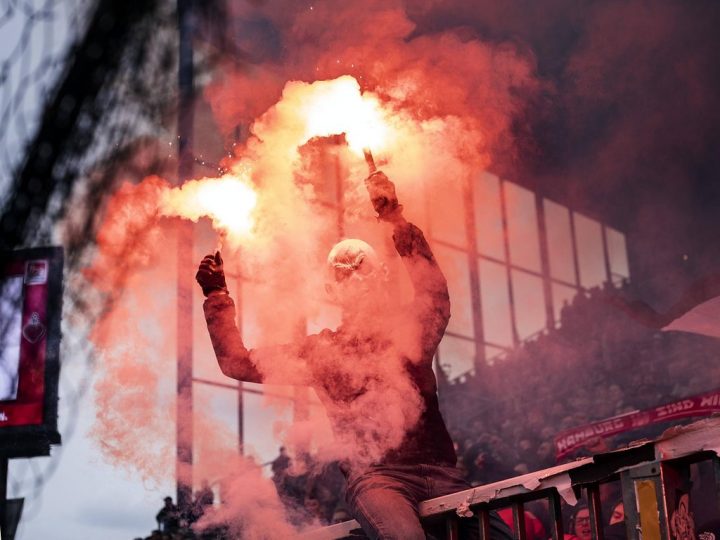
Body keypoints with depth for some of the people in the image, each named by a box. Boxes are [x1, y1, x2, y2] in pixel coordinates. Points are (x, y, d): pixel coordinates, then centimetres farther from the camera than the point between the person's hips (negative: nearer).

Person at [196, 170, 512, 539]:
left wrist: (395, 218, -10)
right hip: (376, 477, -2)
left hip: (440, 472, 2)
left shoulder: (409, 330, 17)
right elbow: (239, 364, 16)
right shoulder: (321, 351, 18)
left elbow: (435, 291, -4)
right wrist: (217, 296, 9)